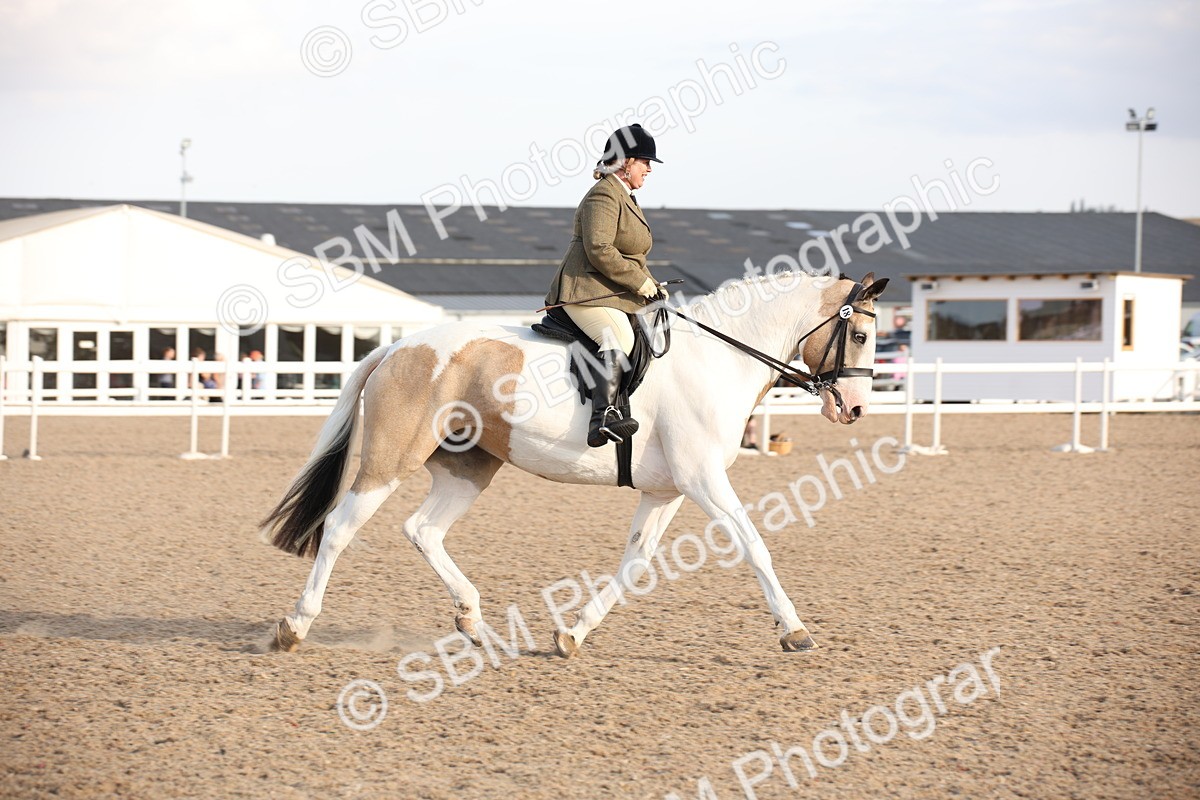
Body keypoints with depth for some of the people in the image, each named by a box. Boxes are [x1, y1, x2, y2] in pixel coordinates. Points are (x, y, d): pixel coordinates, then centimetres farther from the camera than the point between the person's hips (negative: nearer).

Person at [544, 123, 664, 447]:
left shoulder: (626, 197, 24)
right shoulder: (603, 196, -10)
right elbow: (599, 250, -22)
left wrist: (652, 286, 15)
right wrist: (640, 282, -16)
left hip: (617, 296, 11)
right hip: (587, 292, -11)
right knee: (619, 340, -34)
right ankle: (602, 418, -48)